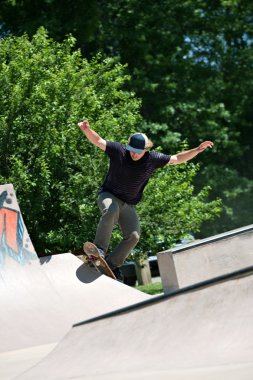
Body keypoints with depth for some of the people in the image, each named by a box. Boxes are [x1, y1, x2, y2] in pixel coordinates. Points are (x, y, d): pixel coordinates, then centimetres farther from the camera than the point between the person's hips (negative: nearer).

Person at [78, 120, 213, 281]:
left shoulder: (153, 159, -9)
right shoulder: (119, 151, -15)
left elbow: (177, 159, 1)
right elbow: (98, 141, -16)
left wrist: (198, 150, -6)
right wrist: (87, 129, -35)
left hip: (129, 205, 4)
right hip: (109, 195, -3)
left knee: (133, 236, -10)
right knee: (111, 211, -37)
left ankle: (112, 264, 4)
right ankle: (100, 249, -35)